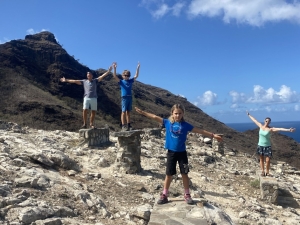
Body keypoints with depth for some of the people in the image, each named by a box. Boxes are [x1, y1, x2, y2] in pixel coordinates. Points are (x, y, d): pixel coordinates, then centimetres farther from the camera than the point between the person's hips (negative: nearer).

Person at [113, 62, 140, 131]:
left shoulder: (130, 81, 13)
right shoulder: (121, 81, 3)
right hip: (124, 98, -4)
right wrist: (114, 68, -20)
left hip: (130, 97, 4)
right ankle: (123, 126, -4)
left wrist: (138, 68, 3)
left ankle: (129, 125, 14)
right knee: (123, 112, -4)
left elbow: (136, 76, 11)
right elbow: (115, 76, -9)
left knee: (128, 112, 9)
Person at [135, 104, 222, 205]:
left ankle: (187, 195, 19)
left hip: (182, 152, 0)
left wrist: (213, 135, -2)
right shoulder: (168, 122, -2)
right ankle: (164, 195, 17)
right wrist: (142, 112, -6)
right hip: (171, 152, 0)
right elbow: (155, 117, -3)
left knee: (184, 174, 5)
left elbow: (200, 131, 0)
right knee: (169, 174, 7)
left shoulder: (185, 125, -3)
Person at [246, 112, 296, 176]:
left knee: (267, 160, -4)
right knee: (261, 159, 11)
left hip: (267, 146, -3)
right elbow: (254, 120, 11)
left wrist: (288, 130, -36)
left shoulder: (271, 129, -11)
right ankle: (262, 171, 22)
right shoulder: (260, 126, -1)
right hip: (260, 146, 3)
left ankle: (267, 172, 13)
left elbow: (280, 129, -24)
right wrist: (249, 115, 23)